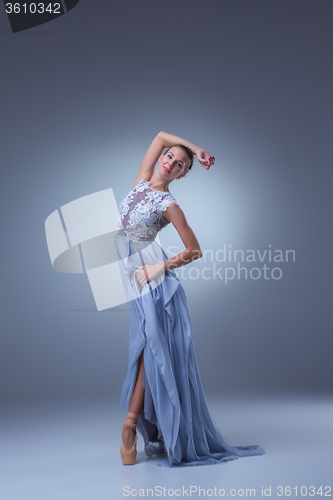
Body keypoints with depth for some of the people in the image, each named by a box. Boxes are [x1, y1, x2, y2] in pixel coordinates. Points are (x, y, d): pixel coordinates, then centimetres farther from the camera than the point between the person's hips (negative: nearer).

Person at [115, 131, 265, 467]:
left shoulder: (169, 205, -9)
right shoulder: (142, 181, 6)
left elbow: (194, 251, -5)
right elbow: (161, 135, 14)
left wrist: (161, 267, -13)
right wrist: (196, 149, 10)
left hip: (153, 279, -6)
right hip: (132, 276, 6)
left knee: (149, 347, -8)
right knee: (146, 347, 8)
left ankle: (131, 423, -3)